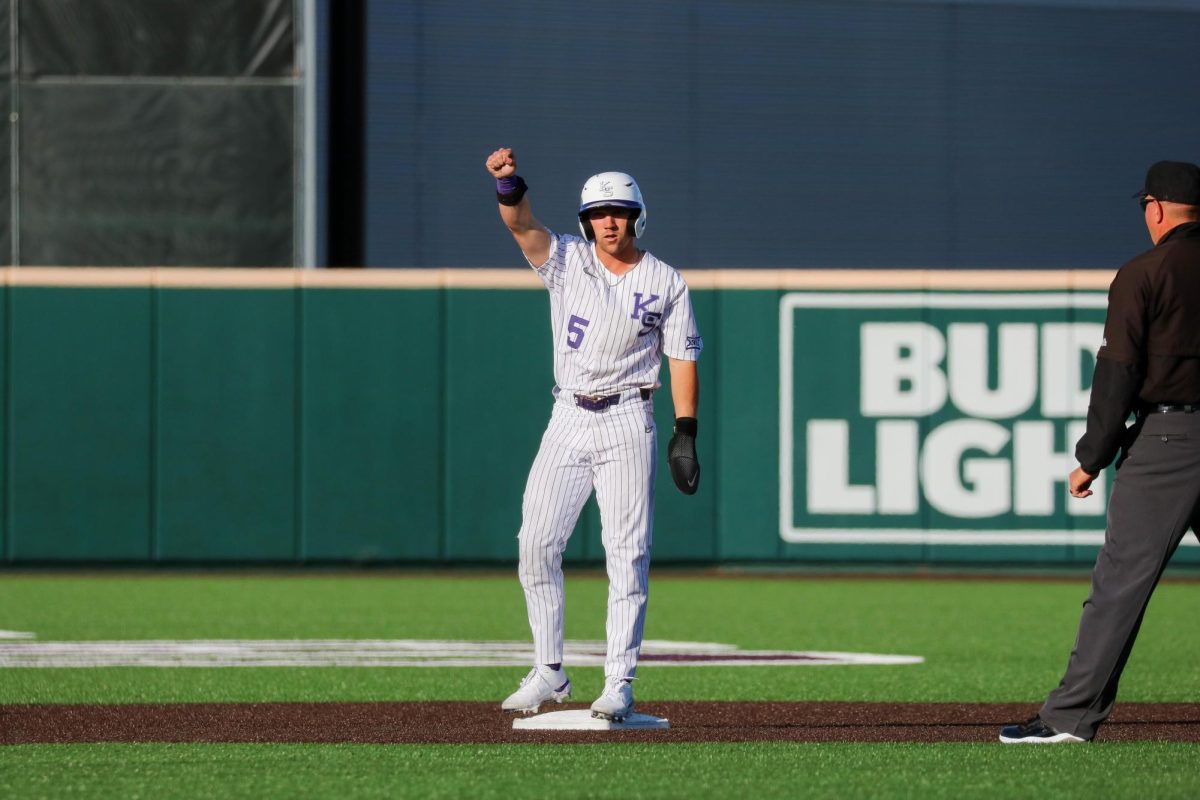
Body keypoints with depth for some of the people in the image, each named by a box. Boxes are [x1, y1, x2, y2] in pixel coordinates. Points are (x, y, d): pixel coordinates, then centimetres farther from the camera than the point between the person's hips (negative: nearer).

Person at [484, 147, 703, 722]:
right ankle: (549, 671, 7)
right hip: (568, 421, 3)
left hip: (627, 425, -2)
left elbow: (682, 359, 3)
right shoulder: (566, 261, 3)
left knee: (627, 554, -7)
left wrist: (685, 433, -7)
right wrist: (508, 183, -37)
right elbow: (523, 226, -15)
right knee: (536, 543, -4)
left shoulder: (665, 284, 1)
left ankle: (619, 684, -6)